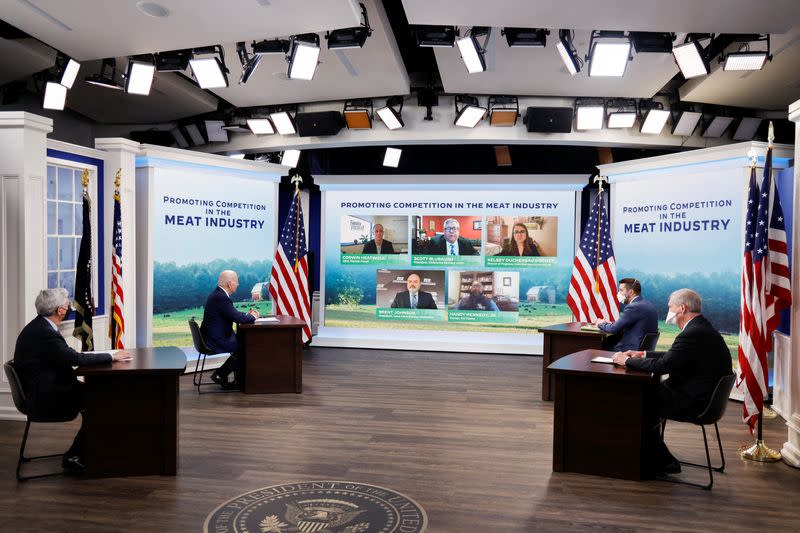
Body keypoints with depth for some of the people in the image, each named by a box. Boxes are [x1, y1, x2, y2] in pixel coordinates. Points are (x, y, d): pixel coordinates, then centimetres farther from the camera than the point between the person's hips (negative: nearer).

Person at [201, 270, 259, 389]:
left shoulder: (217, 294, 11)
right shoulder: (221, 298, -22)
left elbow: (233, 314, 20)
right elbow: (238, 318, -24)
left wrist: (247, 314, 8)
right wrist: (252, 317, -5)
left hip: (213, 336, 10)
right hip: (216, 340, -10)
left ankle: (240, 381, 14)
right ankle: (220, 374, 8)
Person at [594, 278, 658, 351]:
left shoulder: (633, 307, -18)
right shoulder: (648, 305, 11)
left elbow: (613, 329, -16)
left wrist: (600, 324, 3)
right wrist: (611, 323, 8)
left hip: (632, 350, -9)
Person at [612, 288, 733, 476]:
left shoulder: (693, 334, -24)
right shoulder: (701, 327, 10)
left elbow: (661, 366, -25)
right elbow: (672, 356, 20)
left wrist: (627, 360, -12)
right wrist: (643, 354, 16)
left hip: (694, 402, -10)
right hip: (704, 395, 10)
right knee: (647, 390, 14)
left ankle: (663, 461, 17)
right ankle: (652, 456, 19)